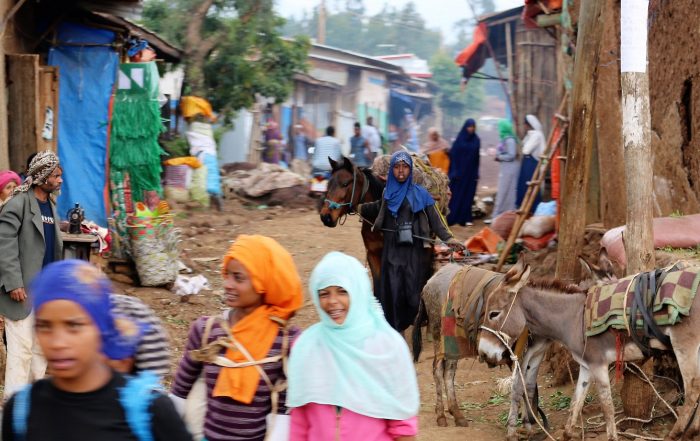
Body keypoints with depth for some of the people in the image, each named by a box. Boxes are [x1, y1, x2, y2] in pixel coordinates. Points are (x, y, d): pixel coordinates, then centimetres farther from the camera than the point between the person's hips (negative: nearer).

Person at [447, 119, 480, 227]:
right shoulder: (460, 139, -4)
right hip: (460, 170, -3)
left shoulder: (476, 140, 6)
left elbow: (477, 158, 9)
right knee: (456, 194, -3)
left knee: (469, 195, 3)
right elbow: (453, 155, -6)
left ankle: (466, 218, 7)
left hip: (471, 172, 3)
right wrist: (454, 171, -12)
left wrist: (476, 173, 4)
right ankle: (450, 218, 1)